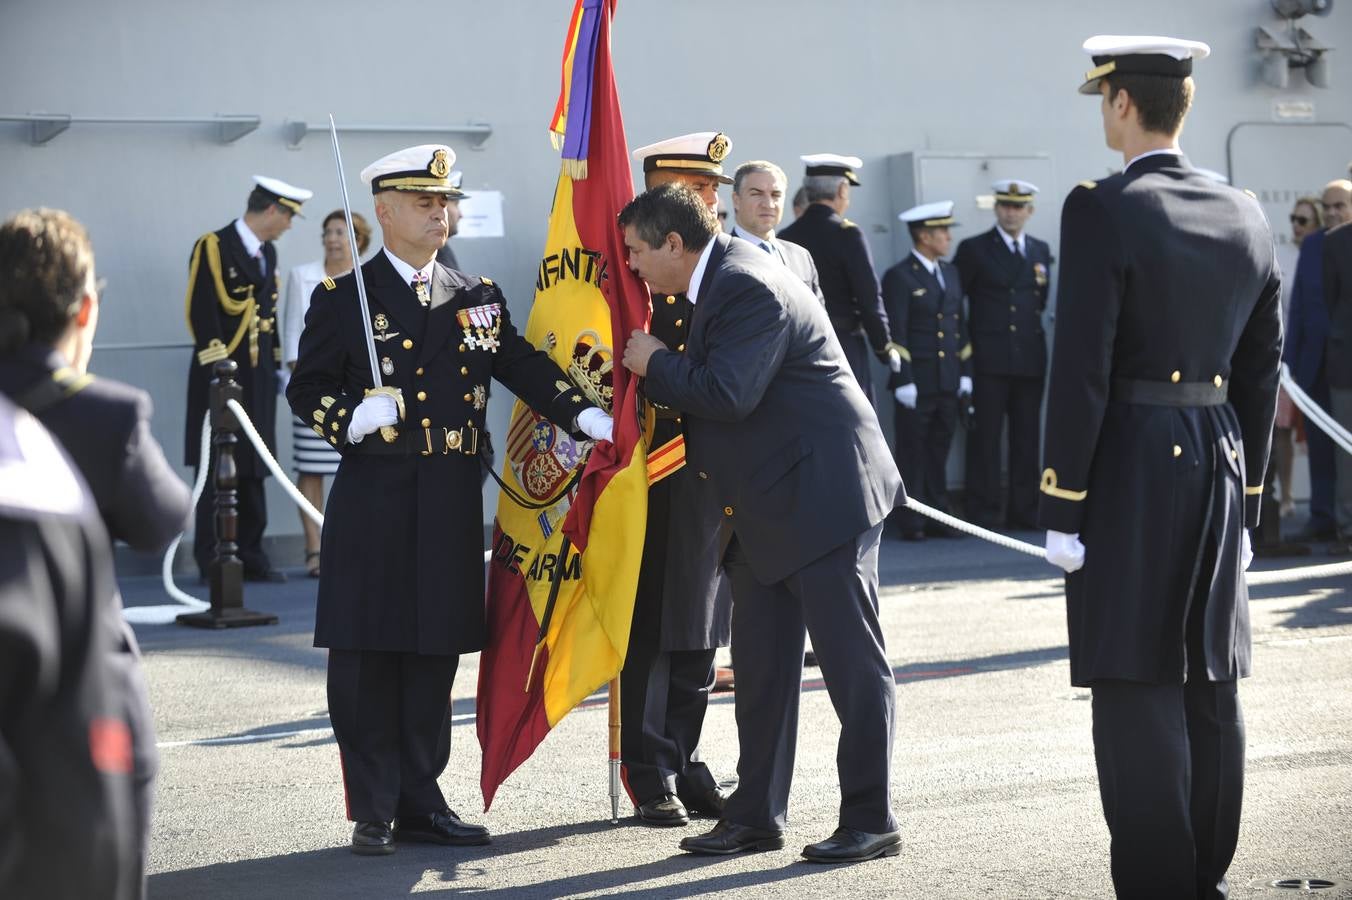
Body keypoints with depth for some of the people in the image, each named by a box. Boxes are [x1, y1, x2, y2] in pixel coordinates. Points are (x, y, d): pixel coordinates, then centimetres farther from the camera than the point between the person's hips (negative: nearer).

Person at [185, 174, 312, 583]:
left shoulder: (267, 252, 15)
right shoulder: (214, 247, -11)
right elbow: (202, 313, -16)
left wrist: (275, 366, 16)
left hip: (258, 380, 8)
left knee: (253, 471, 9)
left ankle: (249, 556, 14)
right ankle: (212, 561, 0)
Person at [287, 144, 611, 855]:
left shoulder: (478, 298, 13)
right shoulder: (343, 298, 2)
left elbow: (526, 367, 10)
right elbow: (305, 389, 2)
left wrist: (586, 415, -4)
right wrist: (353, 417, -17)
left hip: (452, 503, 4)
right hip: (373, 502, -3)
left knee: (433, 657, 8)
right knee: (367, 658, -1)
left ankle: (420, 802, 18)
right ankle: (373, 814, 7)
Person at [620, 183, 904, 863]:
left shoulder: (751, 290, -19)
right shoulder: (721, 280, 13)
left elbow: (728, 393, -27)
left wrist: (655, 363, -13)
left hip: (822, 495, -11)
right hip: (770, 504, 11)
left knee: (850, 659, -4)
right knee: (759, 661, 12)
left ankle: (870, 820, 1)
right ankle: (757, 814, 18)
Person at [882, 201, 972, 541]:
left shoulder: (951, 273, 15)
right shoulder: (899, 277, -6)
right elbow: (896, 334, -10)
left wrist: (965, 373, 12)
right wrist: (903, 381, -15)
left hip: (948, 384, 6)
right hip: (917, 383, -6)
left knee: (939, 453, 9)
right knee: (913, 454, -1)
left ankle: (937, 517, 14)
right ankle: (911, 522, 3)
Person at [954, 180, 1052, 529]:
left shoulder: (1041, 250, 15)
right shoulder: (974, 249, 1)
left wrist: (1042, 282, 3)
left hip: (1030, 356, 4)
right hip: (989, 358, -4)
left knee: (1027, 436, 5)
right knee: (985, 436, -3)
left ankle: (1023, 510, 9)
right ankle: (983, 510, 0)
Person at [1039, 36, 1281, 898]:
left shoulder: (1102, 212, -11)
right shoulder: (1247, 217, 8)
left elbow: (1082, 369, -14)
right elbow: (1261, 373, 12)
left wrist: (1063, 507, -10)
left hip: (1129, 471, -6)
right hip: (1221, 464, 7)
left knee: (1138, 690, -3)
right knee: (1211, 683, 12)